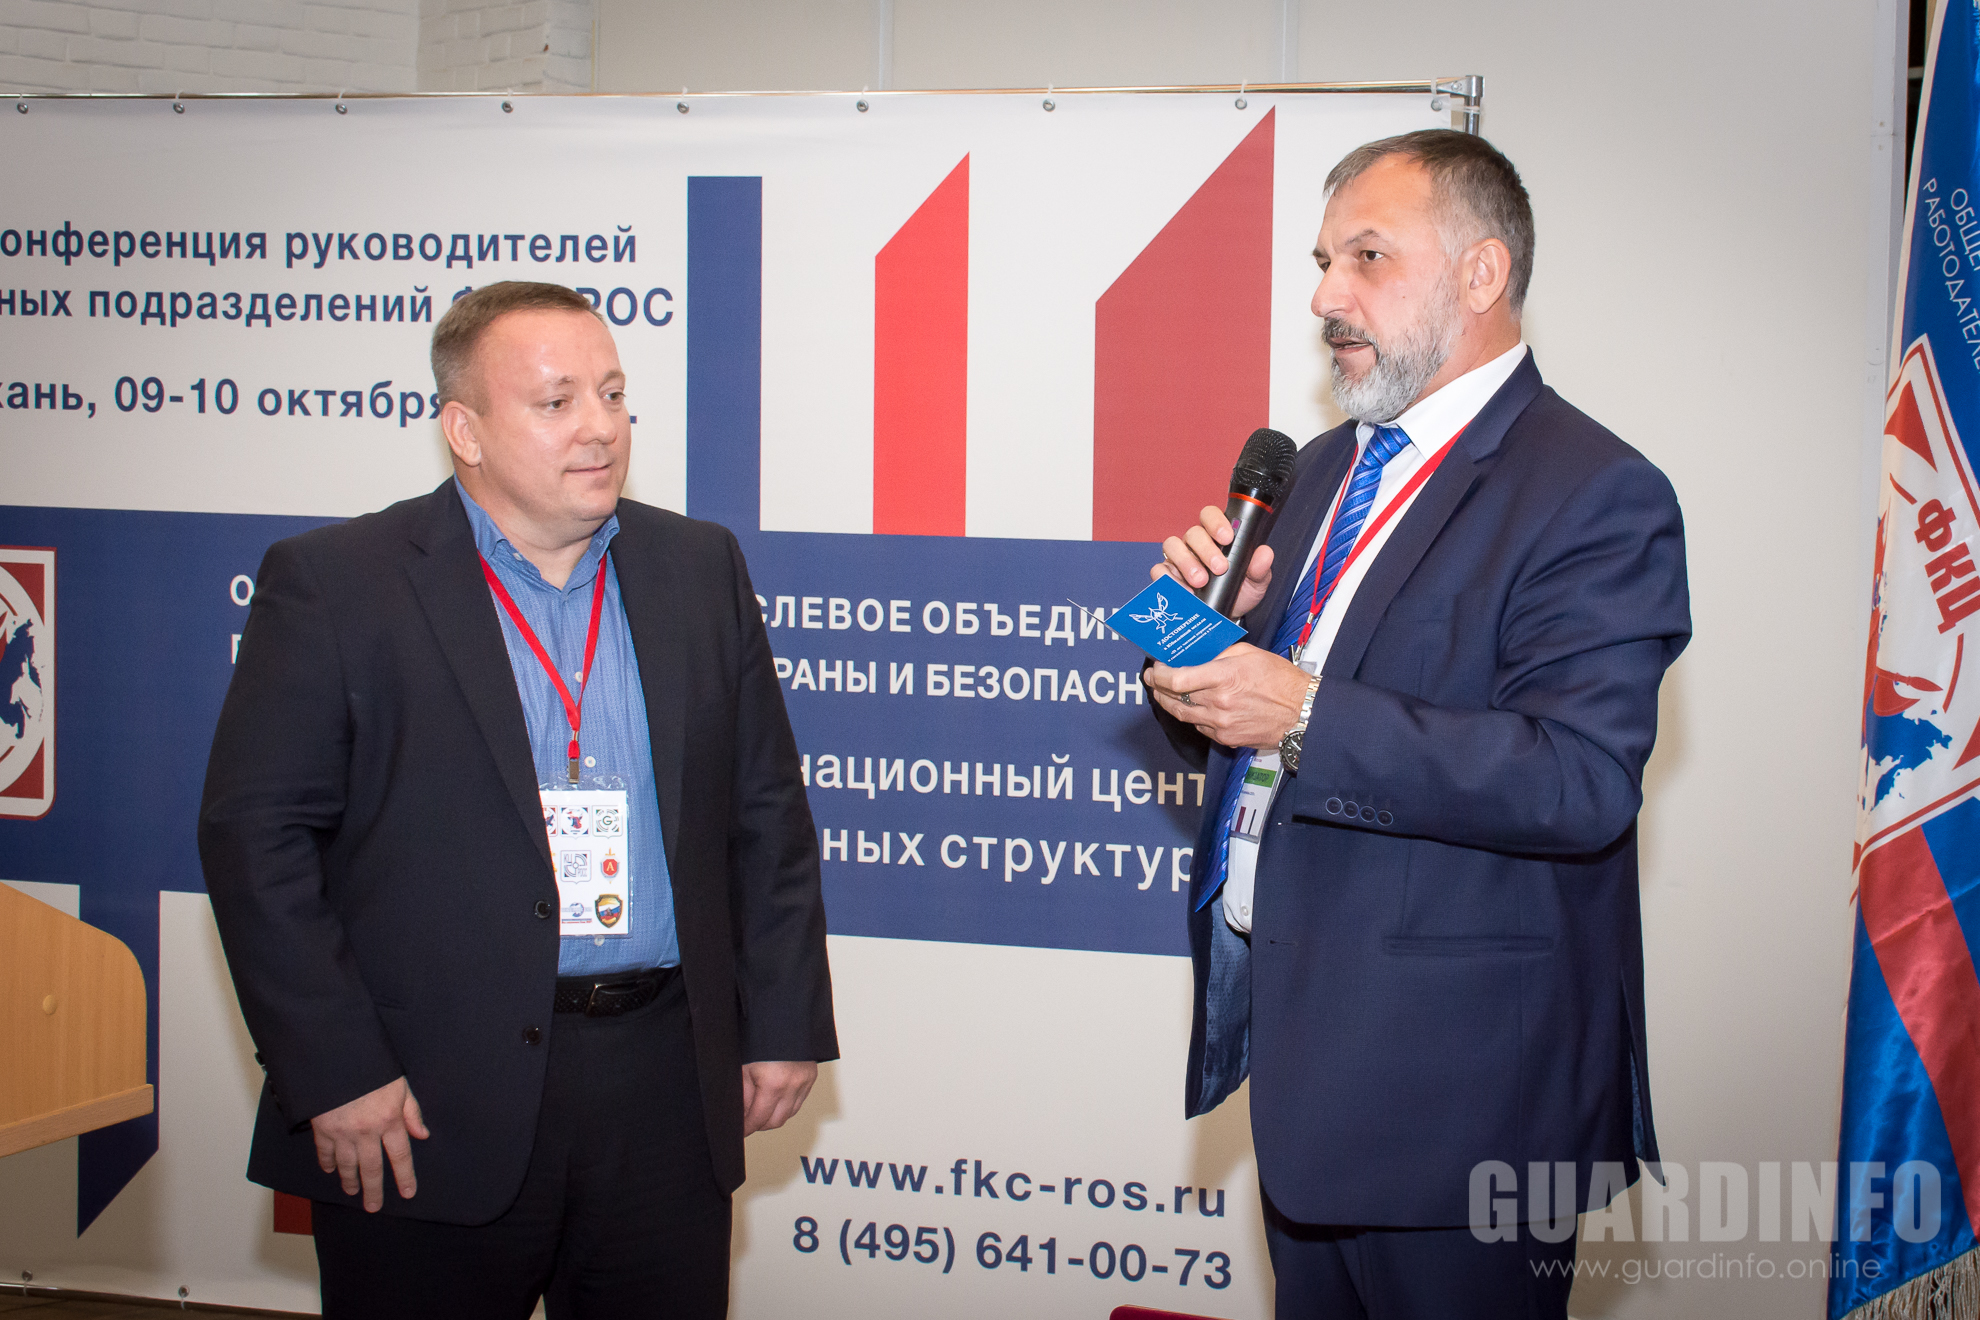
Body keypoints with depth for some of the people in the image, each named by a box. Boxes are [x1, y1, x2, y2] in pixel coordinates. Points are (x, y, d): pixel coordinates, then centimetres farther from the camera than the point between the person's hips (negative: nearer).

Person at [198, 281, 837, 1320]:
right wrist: (332, 1073, -12)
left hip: (665, 1095, 4)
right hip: (427, 1107, -3)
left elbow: (766, 813, 12)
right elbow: (255, 832, -7)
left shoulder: (700, 569, 9)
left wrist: (784, 1021, 7)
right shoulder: (333, 583, -3)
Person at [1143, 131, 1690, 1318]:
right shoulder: (1325, 469, 14)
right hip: (1300, 1040, 8)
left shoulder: (1595, 495, -14)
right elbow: (1226, 723, 17)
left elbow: (1582, 780, -25)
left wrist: (1307, 717, -28)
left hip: (1457, 1086, -8)